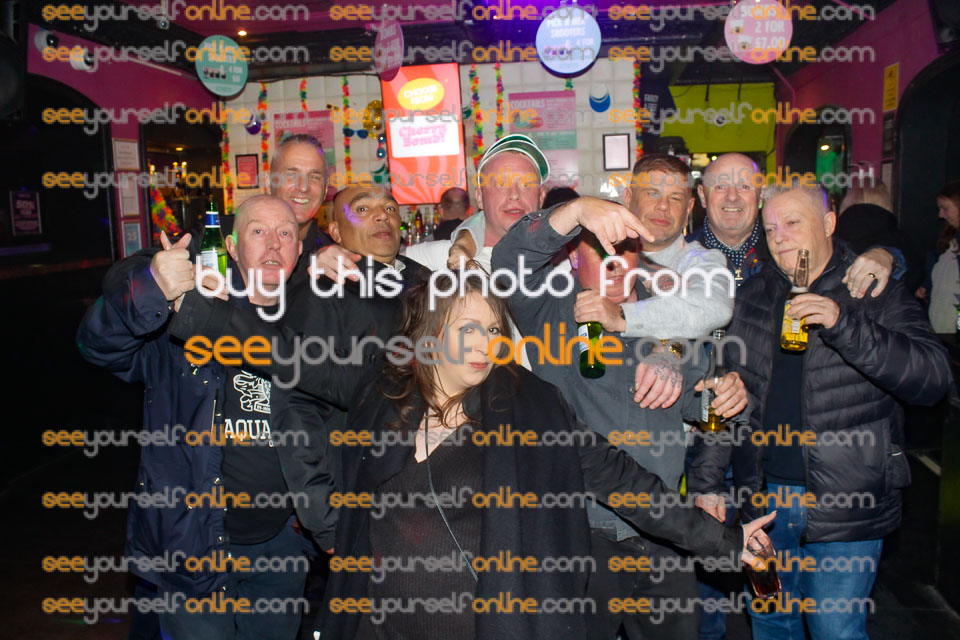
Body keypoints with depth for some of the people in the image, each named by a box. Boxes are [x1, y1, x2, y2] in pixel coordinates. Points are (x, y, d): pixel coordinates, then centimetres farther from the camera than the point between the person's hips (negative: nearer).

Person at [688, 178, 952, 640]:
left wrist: (843, 325, -29)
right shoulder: (753, 297, 7)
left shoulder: (878, 295, -3)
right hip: (765, 497, 4)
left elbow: (933, 379, -17)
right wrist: (704, 483, 3)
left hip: (844, 508, -3)